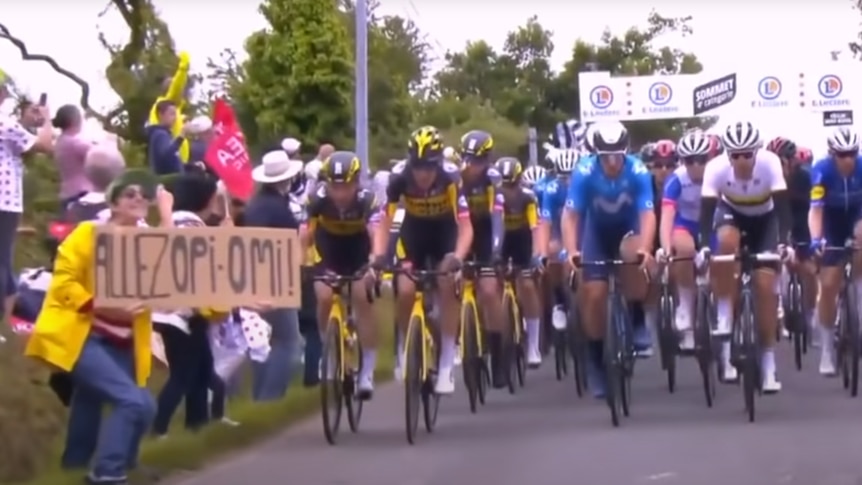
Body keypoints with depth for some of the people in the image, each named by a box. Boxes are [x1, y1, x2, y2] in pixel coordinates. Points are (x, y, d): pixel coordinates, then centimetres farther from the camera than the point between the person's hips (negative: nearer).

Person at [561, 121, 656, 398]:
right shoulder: (584, 173, -29)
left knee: (633, 256, -33)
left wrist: (645, 249, -48)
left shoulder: (638, 172, -28)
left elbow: (647, 214, -33)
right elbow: (570, 215, -29)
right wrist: (571, 251, -43)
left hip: (629, 228, 0)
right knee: (593, 294, -11)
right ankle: (596, 360, 4)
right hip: (597, 231, 0)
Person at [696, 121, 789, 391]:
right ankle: (724, 319, -24)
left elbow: (782, 205, -35)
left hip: (764, 219, 0)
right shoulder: (716, 168, -30)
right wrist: (704, 246, -46)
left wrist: (784, 243, -47)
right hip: (731, 213, 0)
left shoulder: (769, 163, -32)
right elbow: (707, 209, -33)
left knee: (765, 285, -12)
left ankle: (768, 365, -4)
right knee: (726, 241, -36)